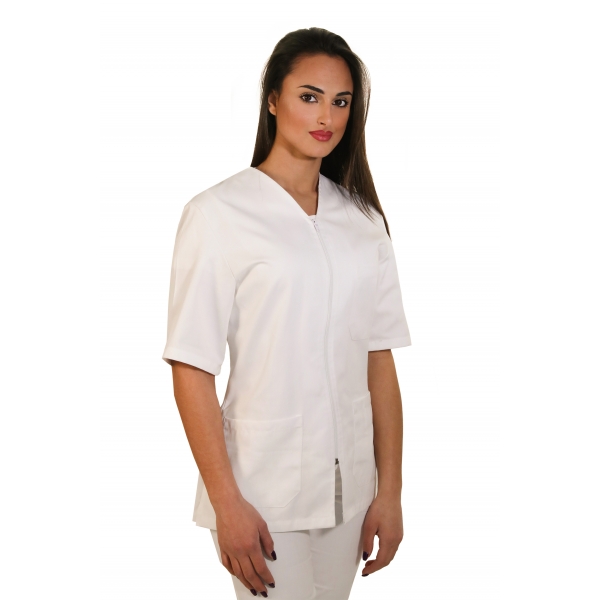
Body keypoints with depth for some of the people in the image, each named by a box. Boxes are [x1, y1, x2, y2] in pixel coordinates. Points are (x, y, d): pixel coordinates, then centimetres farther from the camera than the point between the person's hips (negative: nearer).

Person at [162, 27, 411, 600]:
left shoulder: (363, 218, 7)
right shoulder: (217, 213, -8)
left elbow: (379, 359, 6)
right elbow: (192, 369, -11)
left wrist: (390, 490, 3)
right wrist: (227, 503, -14)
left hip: (349, 487, 5)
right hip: (263, 492, -5)